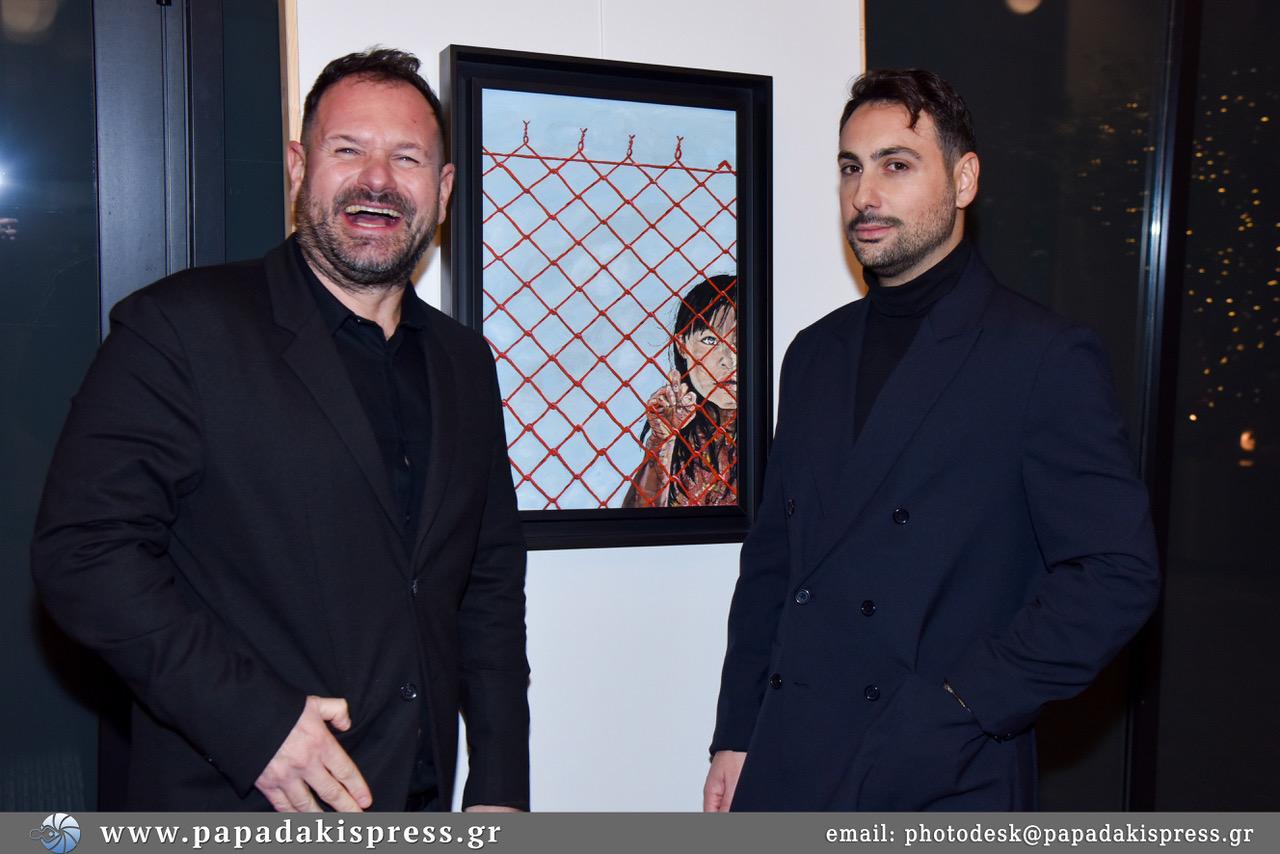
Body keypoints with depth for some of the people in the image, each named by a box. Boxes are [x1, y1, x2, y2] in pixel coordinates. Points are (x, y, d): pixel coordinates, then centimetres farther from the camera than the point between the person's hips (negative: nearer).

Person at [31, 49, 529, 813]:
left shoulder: (465, 363, 7)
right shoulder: (182, 327, -10)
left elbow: (491, 582, 9)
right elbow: (85, 548, -15)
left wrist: (500, 787, 5)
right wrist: (250, 720, -21)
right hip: (236, 810, -5)